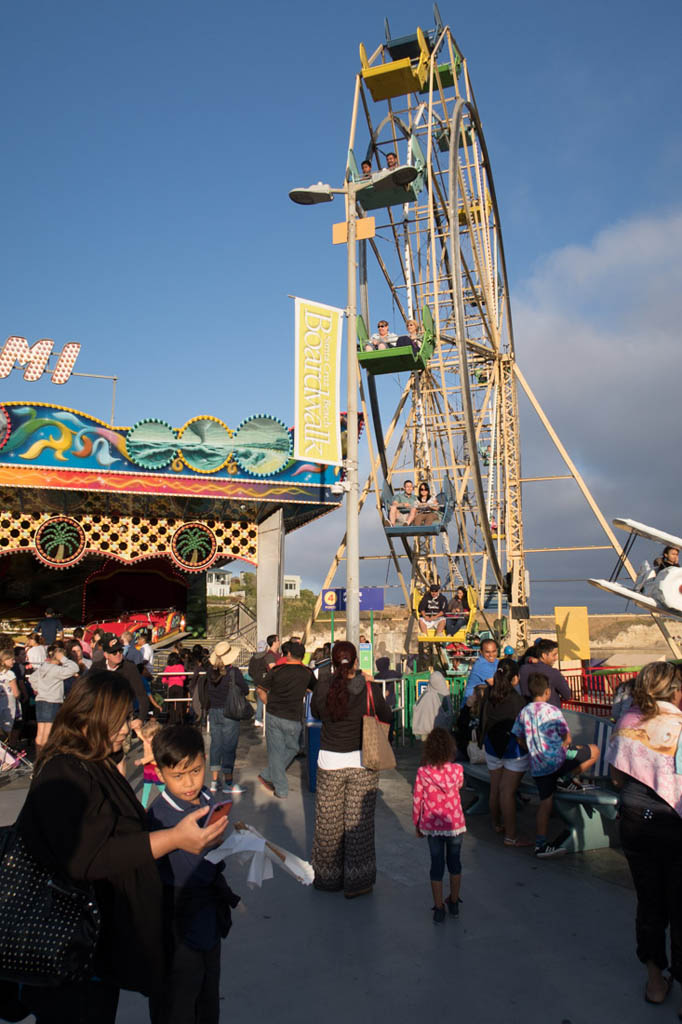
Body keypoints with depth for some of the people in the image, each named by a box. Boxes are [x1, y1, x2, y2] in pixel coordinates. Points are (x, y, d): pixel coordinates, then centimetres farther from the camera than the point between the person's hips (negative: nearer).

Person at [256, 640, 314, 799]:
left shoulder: (277, 670, -3)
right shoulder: (307, 673, -2)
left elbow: (261, 691, -1)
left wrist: (270, 706, 11)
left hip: (273, 716, 1)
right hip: (292, 719, -1)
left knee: (276, 752, 10)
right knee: (293, 748, 20)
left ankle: (281, 790, 15)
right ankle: (267, 776, 18)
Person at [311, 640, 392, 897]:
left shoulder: (322, 688, -13)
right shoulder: (370, 690, -15)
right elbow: (386, 717, 3)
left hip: (330, 763, 1)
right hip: (362, 763, 0)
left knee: (328, 823, 16)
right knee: (359, 823, 12)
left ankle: (327, 877, 32)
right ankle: (357, 882, 23)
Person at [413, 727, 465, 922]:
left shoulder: (422, 772, -16)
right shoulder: (457, 770, -13)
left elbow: (416, 800, -7)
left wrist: (417, 824, 7)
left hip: (432, 825, -1)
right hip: (455, 824, 1)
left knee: (437, 864, 12)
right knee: (454, 862, 20)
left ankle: (439, 908, 20)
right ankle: (454, 903, 35)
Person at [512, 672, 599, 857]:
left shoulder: (524, 712, 7)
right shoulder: (552, 710, -9)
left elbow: (520, 740, 12)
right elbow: (567, 738, -6)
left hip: (537, 764, 6)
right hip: (558, 759, -6)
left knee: (545, 801, 13)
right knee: (594, 751, 8)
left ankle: (541, 844, 11)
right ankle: (567, 779, 2)